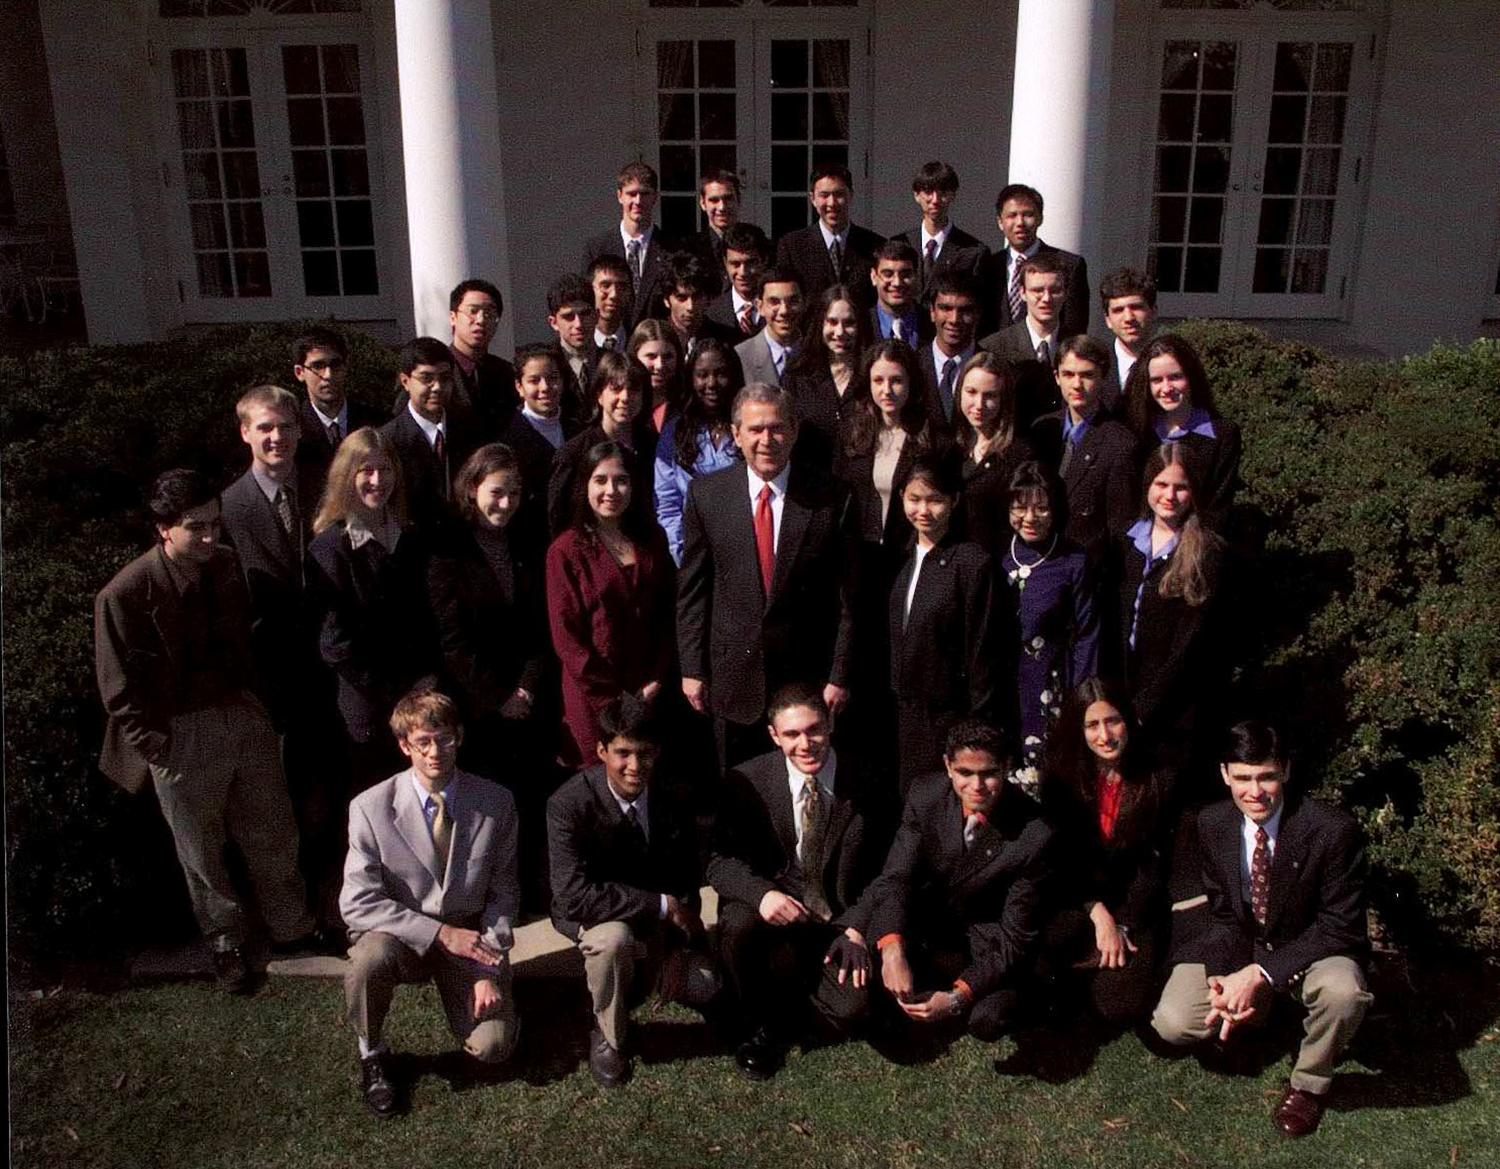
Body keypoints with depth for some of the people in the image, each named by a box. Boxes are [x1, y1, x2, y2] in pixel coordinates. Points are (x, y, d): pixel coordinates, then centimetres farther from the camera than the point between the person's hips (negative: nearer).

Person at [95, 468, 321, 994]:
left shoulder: (227, 566, -3)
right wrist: (156, 746, -11)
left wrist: (250, 699, 11)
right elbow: (119, 690, -11)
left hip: (243, 714, 5)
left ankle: (291, 927, 36)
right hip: (181, 736, -4)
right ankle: (225, 944, 35)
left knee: (273, 833, 16)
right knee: (203, 852, 13)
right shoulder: (125, 594, -19)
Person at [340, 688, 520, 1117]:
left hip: (470, 935, 1)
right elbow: (358, 903, -16)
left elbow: (502, 894, -2)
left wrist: (489, 970, -12)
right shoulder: (371, 807, -14)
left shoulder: (495, 803, -9)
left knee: (492, 1047, -17)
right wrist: (440, 933, -23)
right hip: (400, 933, -1)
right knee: (369, 960, -35)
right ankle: (372, 1056, -5)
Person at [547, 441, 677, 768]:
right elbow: (565, 636, -7)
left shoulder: (652, 540, 9)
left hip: (651, 694, 3)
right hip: (594, 698, -3)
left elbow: (667, 614, 9)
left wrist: (657, 681, -2)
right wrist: (614, 697, -10)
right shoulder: (566, 551, -4)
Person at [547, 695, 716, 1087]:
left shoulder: (672, 797, -13)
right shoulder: (568, 804, -28)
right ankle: (607, 1036, -8)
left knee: (702, 986, -12)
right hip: (593, 915, -4)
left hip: (660, 920, 5)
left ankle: (637, 971, 21)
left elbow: (687, 877, -3)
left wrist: (680, 946, -14)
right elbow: (574, 896, -35)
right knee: (613, 938, -37)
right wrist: (662, 905, -34)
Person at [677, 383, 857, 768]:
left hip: (806, 677, -1)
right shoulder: (706, 494, -1)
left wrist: (840, 675, -4)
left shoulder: (830, 498, -5)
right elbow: (692, 589, 2)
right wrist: (692, 668, 0)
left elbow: (845, 597, -3)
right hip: (733, 675, 1)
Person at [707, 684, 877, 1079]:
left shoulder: (862, 784, -6)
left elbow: (875, 871, 1)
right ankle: (761, 1026, -4)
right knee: (737, 925, -34)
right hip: (772, 909, 0)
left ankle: (795, 984, 14)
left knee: (849, 1008, -24)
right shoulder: (746, 780, -8)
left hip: (837, 918, 0)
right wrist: (762, 893, -29)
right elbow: (720, 861, -8)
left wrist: (857, 928, -14)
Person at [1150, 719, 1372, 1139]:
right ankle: (1257, 1008, 17)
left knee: (1343, 991, -38)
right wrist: (1222, 978, -19)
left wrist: (1262, 974, -28)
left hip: (1312, 950, -3)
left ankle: (1308, 1084, -5)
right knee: (1172, 1023, -16)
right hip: (1241, 948, 3)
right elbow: (1223, 913, 0)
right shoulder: (1212, 824, -9)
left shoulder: (1333, 829, -23)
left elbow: (1340, 926, -20)